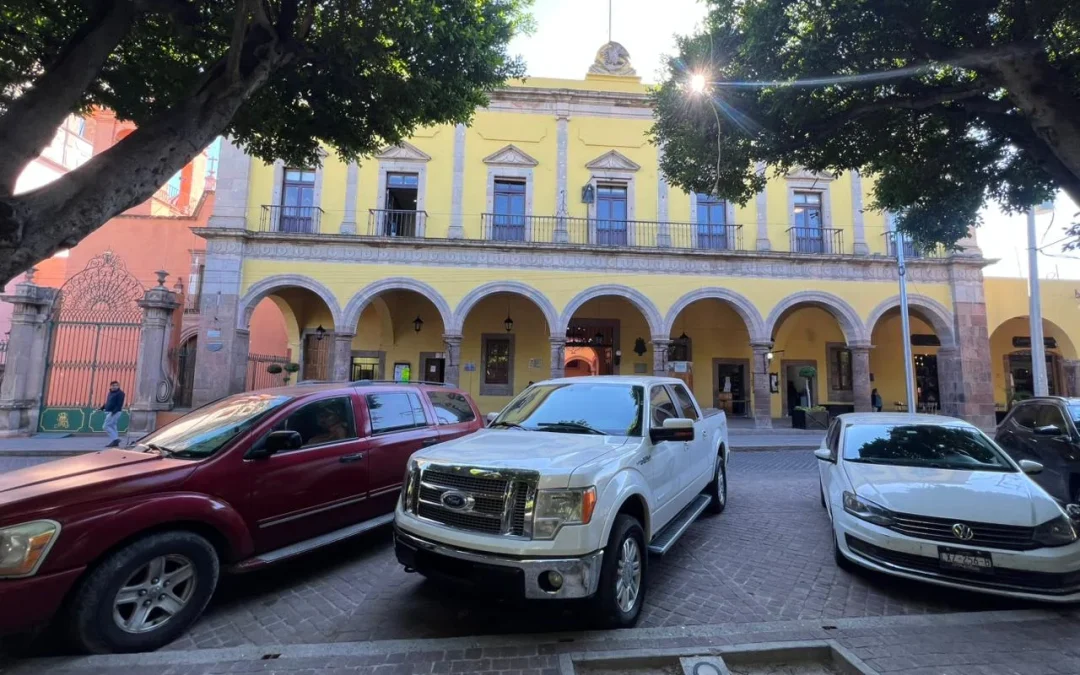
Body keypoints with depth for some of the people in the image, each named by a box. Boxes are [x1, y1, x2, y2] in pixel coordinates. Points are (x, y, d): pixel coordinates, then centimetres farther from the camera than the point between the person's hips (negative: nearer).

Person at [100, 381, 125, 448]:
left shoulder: (120, 393, -10)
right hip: (109, 412, 9)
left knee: (106, 426, -12)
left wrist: (114, 411, -27)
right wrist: (102, 408, 12)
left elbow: (119, 404, -18)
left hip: (114, 413, -9)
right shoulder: (110, 392, 17)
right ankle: (115, 442, 13)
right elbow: (107, 403, 24)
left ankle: (115, 439, -13)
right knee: (112, 427, 10)